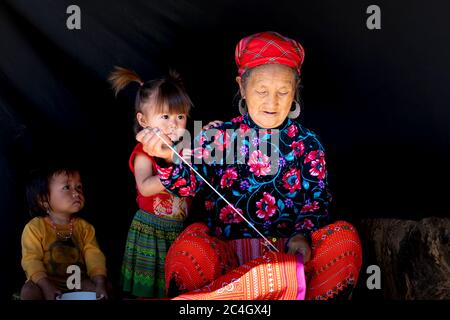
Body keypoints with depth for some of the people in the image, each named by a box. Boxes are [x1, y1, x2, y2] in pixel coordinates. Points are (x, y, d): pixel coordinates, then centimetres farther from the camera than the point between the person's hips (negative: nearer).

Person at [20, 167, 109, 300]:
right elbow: (32, 261, -16)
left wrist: (100, 283, -24)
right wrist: (47, 287, -30)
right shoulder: (35, 228, -11)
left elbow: (94, 257, -8)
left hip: (78, 281, 3)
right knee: (28, 292, -31)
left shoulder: (84, 227, 0)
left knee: (106, 289, -17)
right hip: (47, 281, -3)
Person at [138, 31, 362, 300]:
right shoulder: (219, 136, 6)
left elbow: (317, 200, 6)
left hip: (287, 250, 3)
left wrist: (303, 235, -13)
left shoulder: (308, 144, 7)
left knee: (345, 236, -26)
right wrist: (168, 160, -25)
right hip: (226, 252, -2)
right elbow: (187, 183, -3)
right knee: (189, 245, -33)